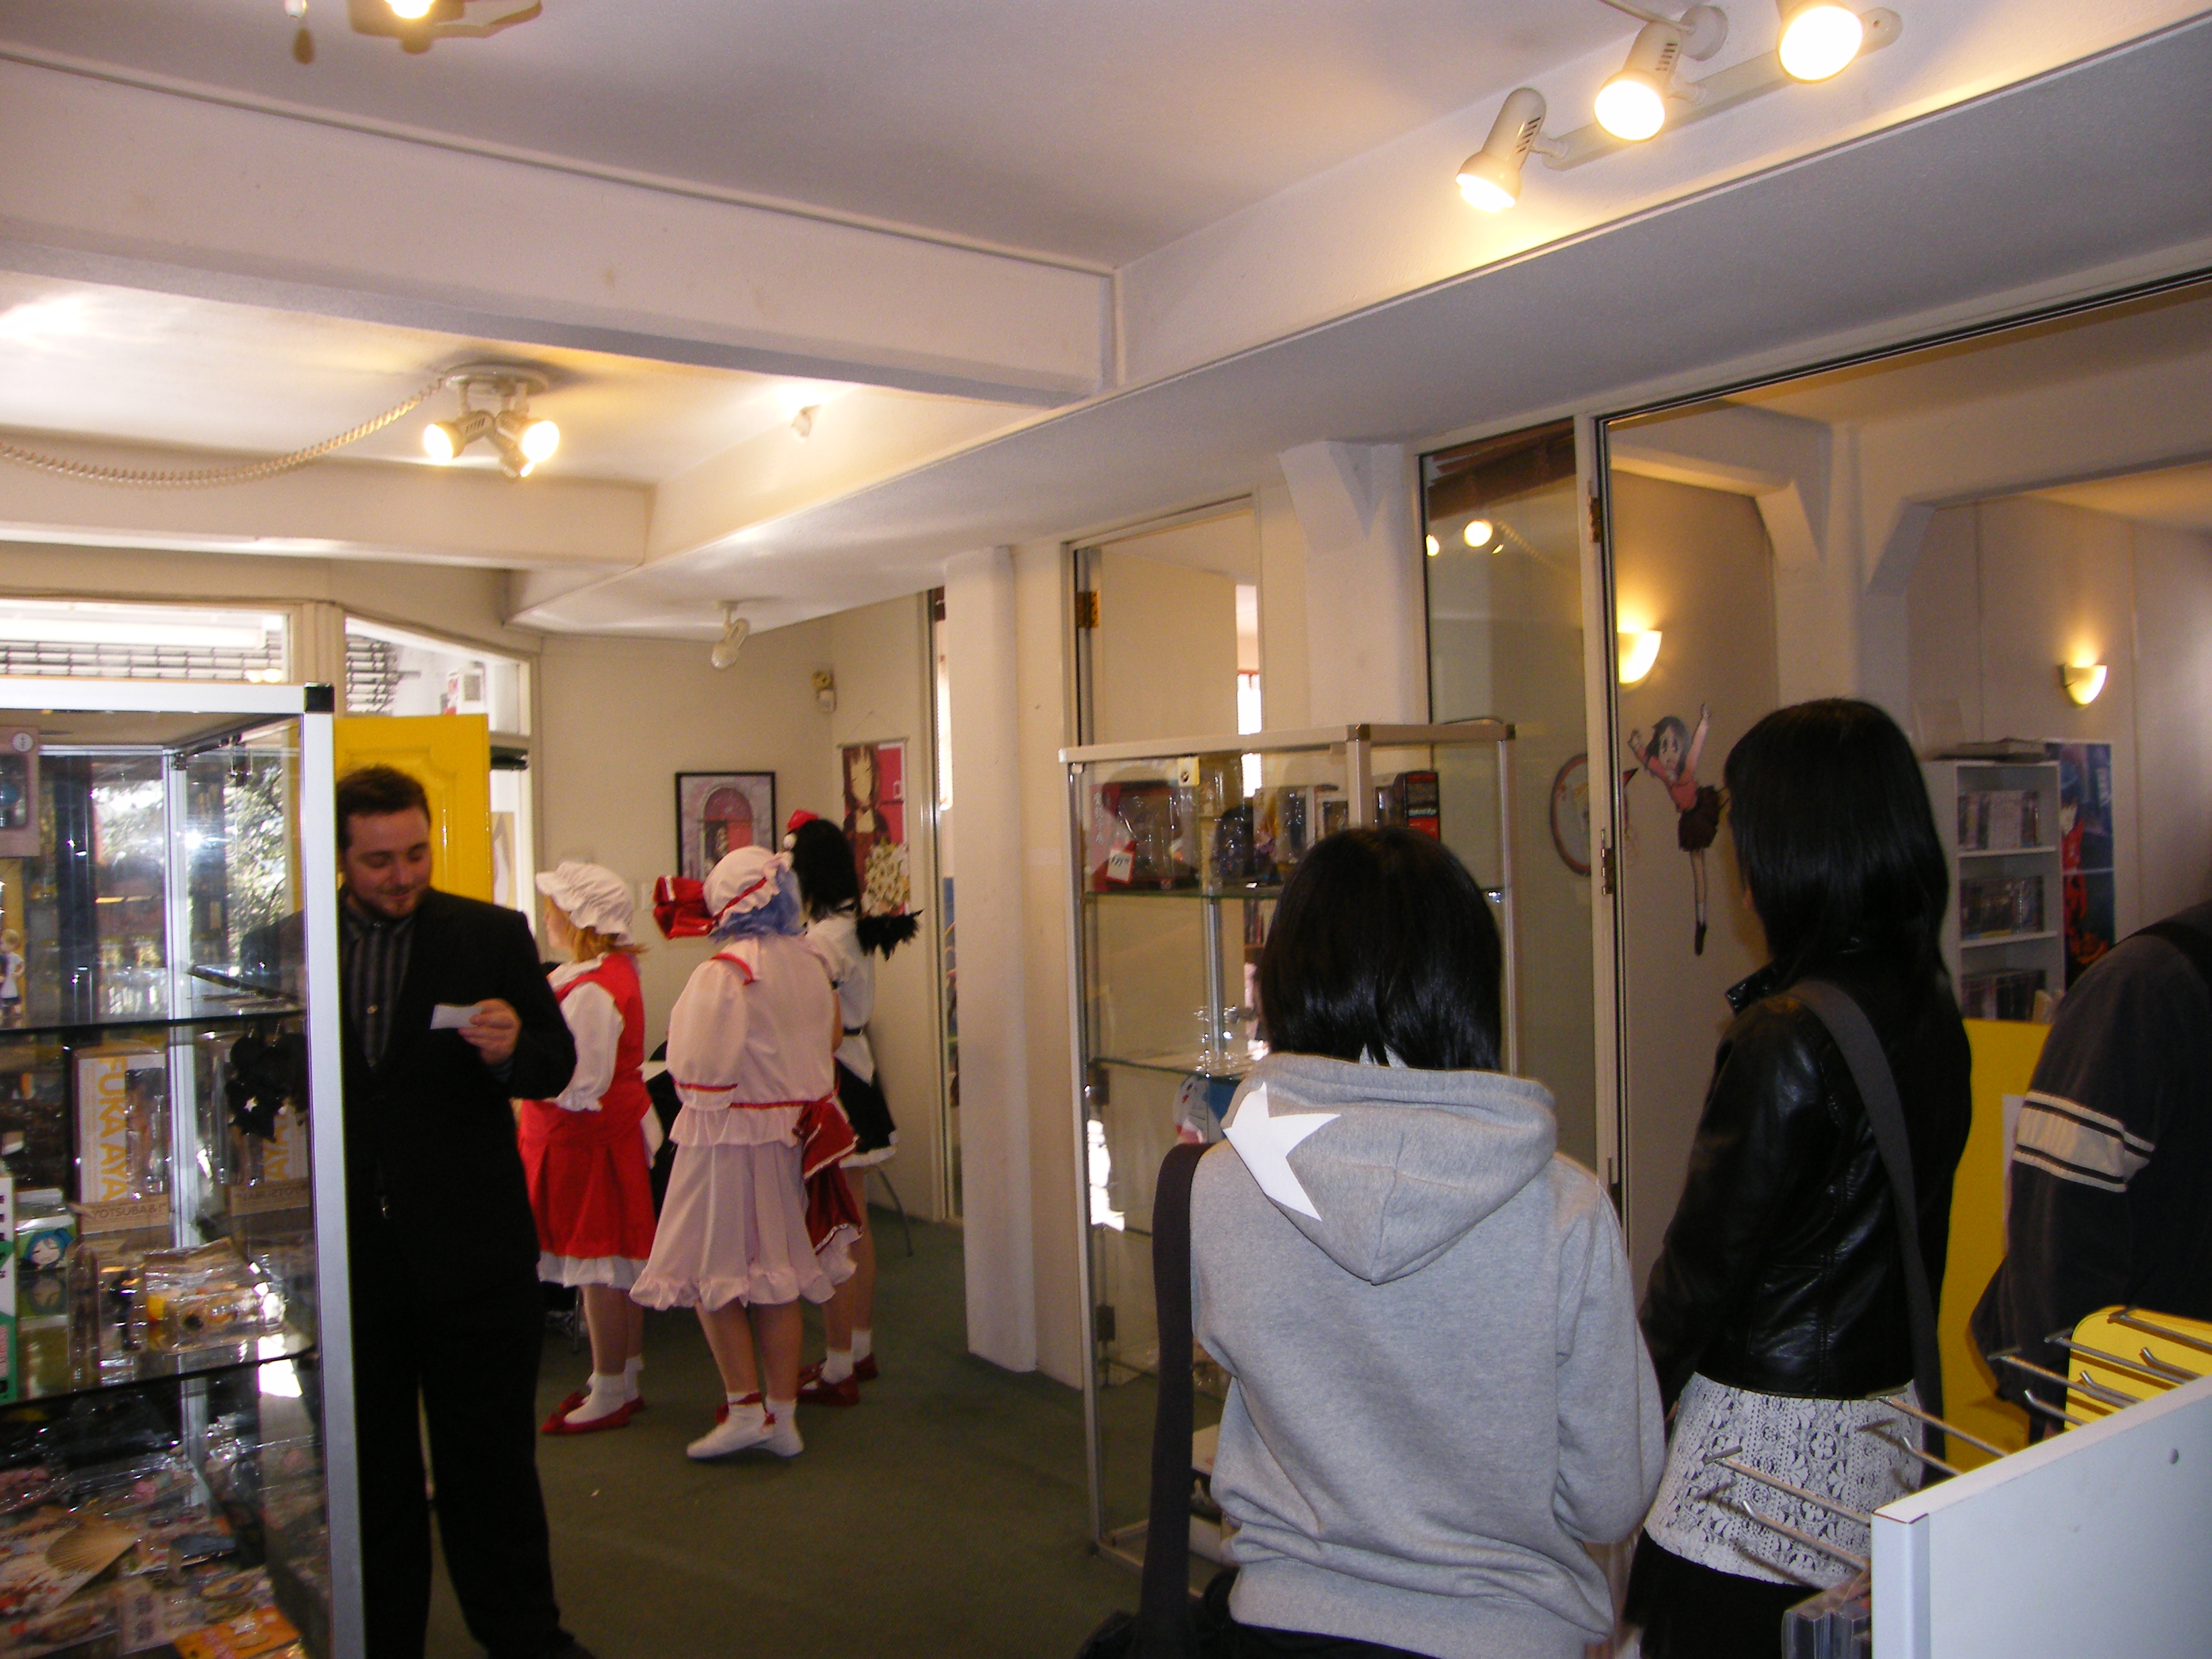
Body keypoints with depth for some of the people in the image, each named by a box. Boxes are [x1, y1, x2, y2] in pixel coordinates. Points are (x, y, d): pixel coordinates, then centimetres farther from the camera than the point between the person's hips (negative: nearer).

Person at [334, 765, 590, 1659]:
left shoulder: (493, 935, -1)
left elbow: (557, 1062, -2)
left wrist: (511, 1050, -24)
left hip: (470, 1249, -1)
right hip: (345, 1257, 1)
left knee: (492, 1459, 12)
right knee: (367, 1468, 17)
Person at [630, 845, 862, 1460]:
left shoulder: (721, 974, -17)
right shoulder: (810, 966, 3)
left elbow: (694, 1068, -17)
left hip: (727, 1138, -7)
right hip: (792, 1140, 7)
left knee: (712, 1273, 7)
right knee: (779, 1275, 13)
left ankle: (746, 1408, 7)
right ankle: (783, 1416, 19)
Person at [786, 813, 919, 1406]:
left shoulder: (821, 939, -18)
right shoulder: (855, 928, 8)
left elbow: (827, 1029, -22)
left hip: (829, 1084, -9)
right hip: (857, 1076, 9)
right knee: (855, 1226, 16)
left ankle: (837, 1369, 6)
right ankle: (861, 1349, 27)